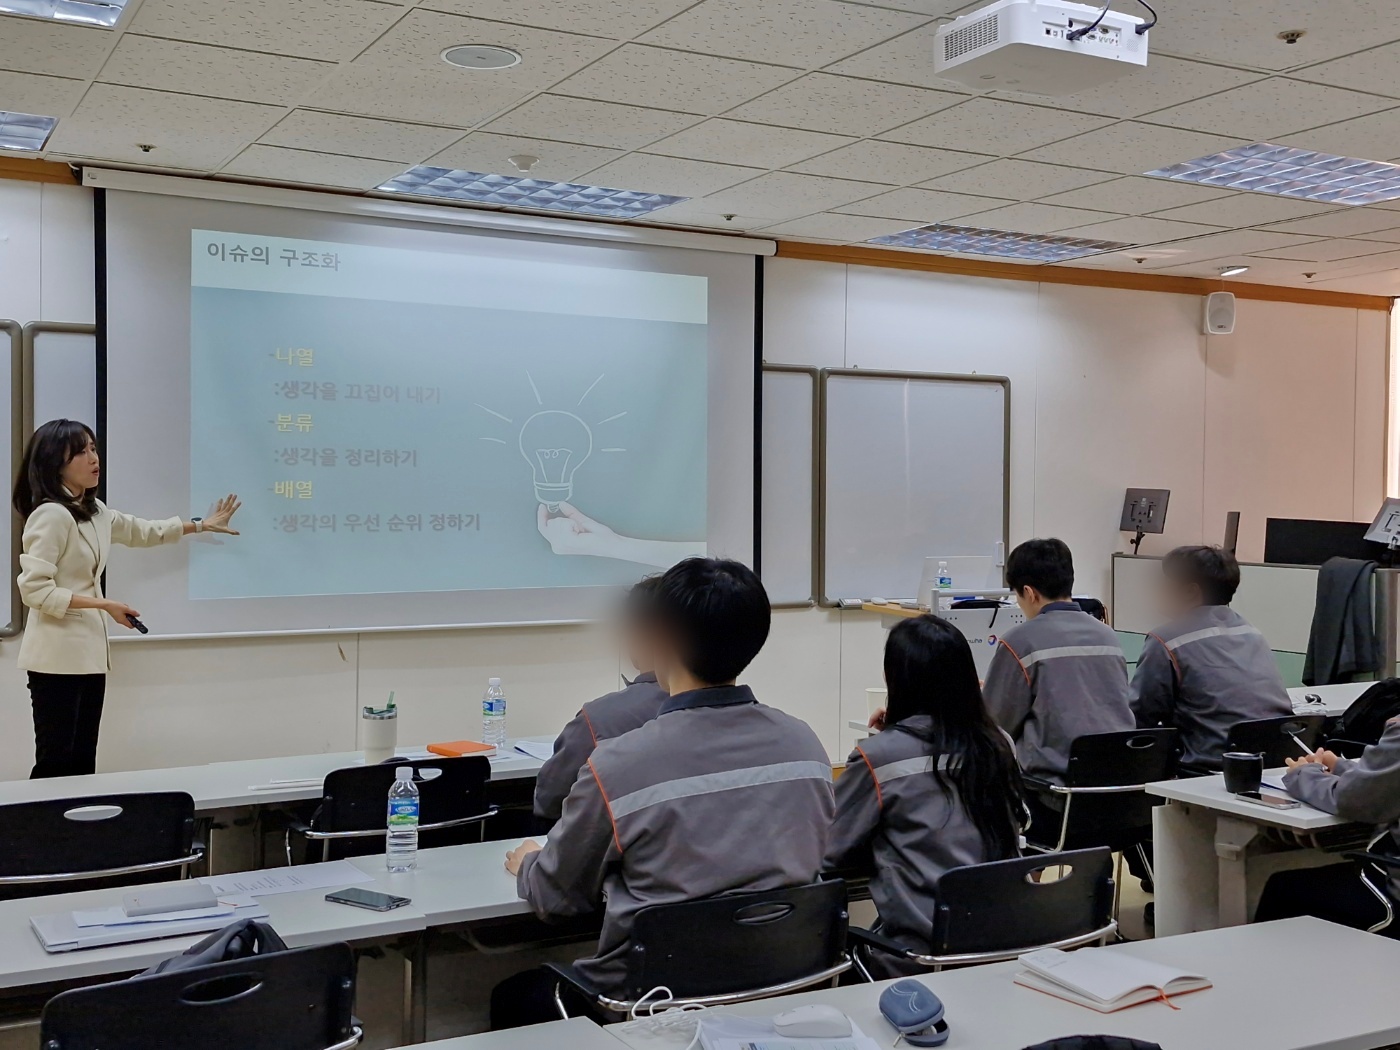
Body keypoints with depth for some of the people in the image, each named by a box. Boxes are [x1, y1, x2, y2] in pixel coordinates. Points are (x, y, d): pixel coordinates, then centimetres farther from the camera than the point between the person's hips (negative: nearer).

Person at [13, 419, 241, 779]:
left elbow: (142, 532, 29)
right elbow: (34, 589, -22)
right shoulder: (51, 515, -17)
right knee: (56, 763, -5)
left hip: (88, 651, 9)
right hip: (58, 655, -9)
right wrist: (104, 605, -20)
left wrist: (201, 525, 32)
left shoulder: (95, 511, 11)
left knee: (82, 761, 10)